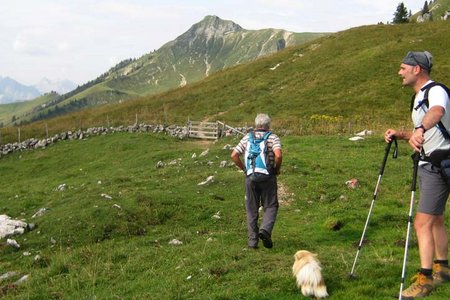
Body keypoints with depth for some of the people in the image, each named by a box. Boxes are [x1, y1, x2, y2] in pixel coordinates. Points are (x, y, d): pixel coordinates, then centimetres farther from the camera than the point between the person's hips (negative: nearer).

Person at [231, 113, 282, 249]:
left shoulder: (247, 137, 10)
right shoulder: (273, 137, 1)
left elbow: (234, 155, 4)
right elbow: (278, 155, -17)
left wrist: (244, 168, 13)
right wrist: (277, 169, -1)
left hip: (250, 177, 3)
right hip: (267, 177, -2)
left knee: (251, 209, 10)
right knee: (270, 207, 8)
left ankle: (252, 240, 8)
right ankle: (265, 230, -16)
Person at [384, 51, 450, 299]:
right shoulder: (418, 97, 15)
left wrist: (420, 129, -60)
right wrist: (400, 135, 6)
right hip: (428, 165, 10)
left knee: (422, 222, -13)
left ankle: (425, 280, -9)